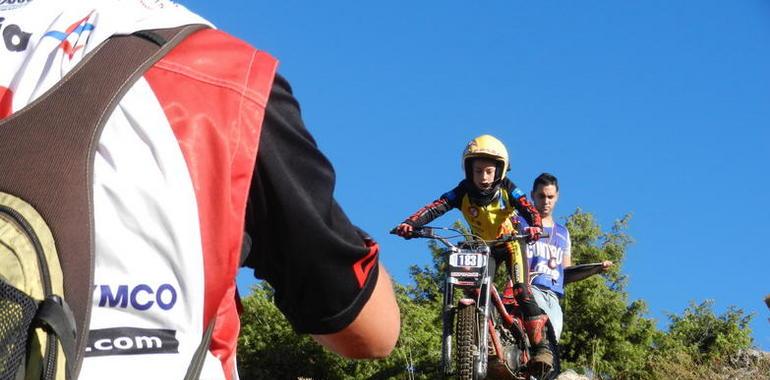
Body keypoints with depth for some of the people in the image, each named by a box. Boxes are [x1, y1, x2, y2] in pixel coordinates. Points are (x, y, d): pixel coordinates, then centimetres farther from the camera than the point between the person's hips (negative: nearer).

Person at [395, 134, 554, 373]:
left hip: (510, 243, -3)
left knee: (522, 291, -19)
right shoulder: (464, 192, -23)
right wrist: (410, 223, -52)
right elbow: (435, 208, -35)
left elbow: (529, 210, -37)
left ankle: (541, 347, -17)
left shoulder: (507, 190, -24)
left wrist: (534, 226, -60)